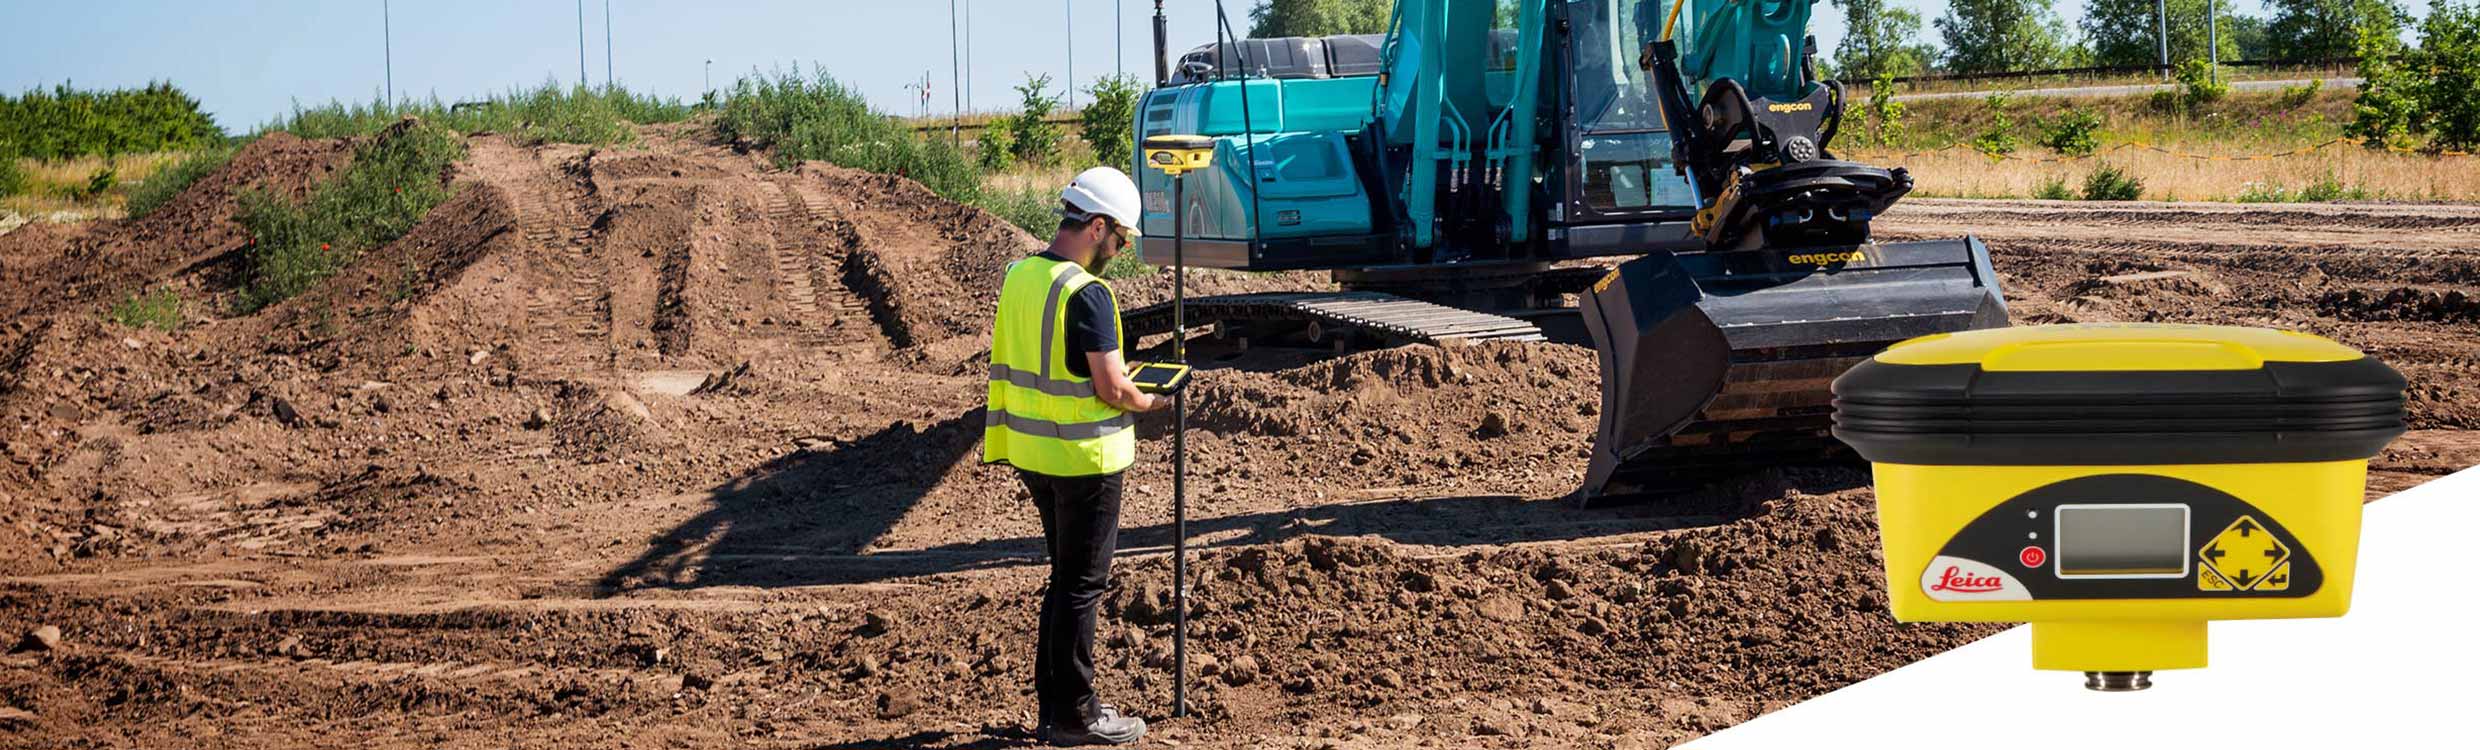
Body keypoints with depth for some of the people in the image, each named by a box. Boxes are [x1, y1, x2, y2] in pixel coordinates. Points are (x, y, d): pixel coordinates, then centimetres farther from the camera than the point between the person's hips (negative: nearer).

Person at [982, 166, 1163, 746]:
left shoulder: (1019, 276, 5)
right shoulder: (1086, 294, -21)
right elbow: (1113, 389, -22)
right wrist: (1150, 402, -2)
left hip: (1032, 452, 8)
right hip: (1083, 459, -8)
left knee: (1066, 577, 19)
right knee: (1082, 585, 2)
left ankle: (1054, 702, 25)